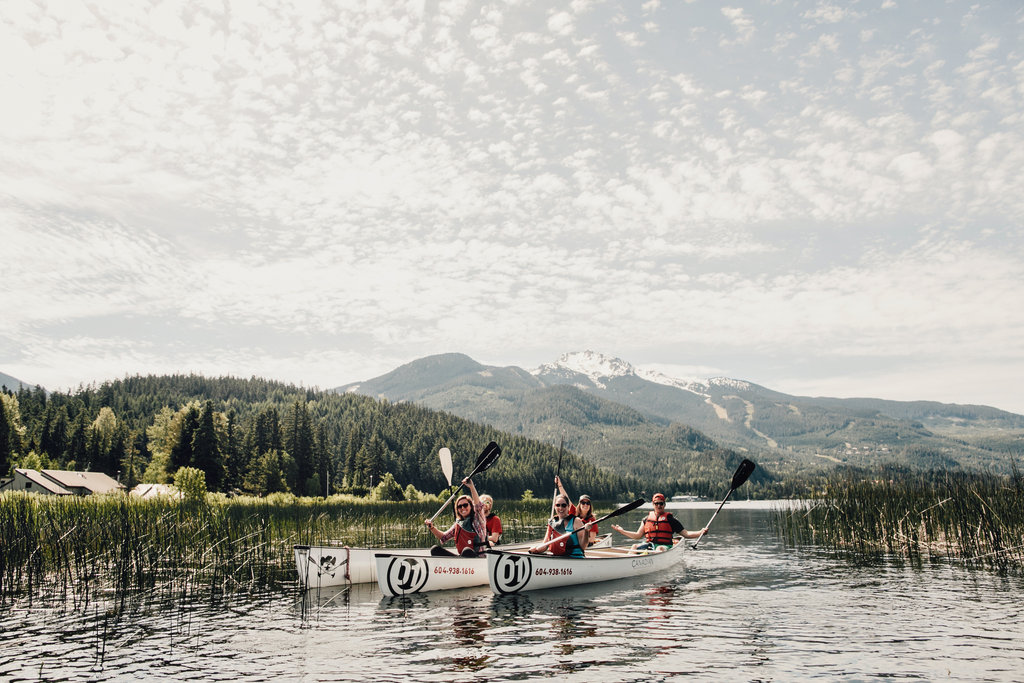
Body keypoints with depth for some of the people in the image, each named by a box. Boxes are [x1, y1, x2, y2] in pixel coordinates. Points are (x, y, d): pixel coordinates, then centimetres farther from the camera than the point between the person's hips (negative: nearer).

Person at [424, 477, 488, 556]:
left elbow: (478, 505, -18)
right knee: (435, 550, -7)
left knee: (467, 551, -40)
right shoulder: (458, 524, 19)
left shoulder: (477, 518, 2)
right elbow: (444, 537, 24)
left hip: (478, 557, -6)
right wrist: (432, 528, 7)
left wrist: (471, 486, -31)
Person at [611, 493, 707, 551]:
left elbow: (685, 534, 8)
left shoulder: (670, 519, 11)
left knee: (660, 548, -37)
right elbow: (638, 535, 23)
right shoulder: (647, 519, 20)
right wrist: (621, 531, 18)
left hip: (664, 546, -3)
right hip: (649, 544, 3)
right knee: (635, 546, -25)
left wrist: (700, 533, -7)